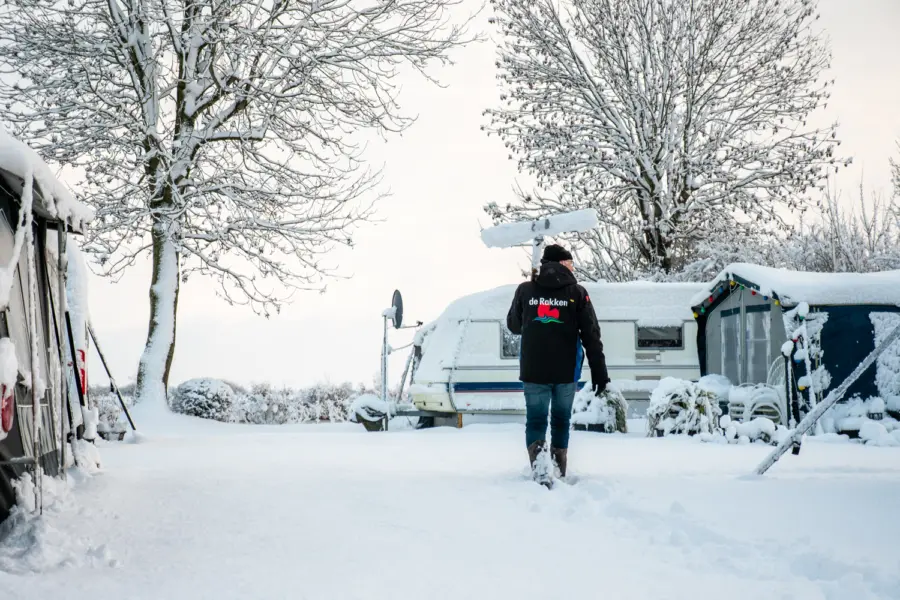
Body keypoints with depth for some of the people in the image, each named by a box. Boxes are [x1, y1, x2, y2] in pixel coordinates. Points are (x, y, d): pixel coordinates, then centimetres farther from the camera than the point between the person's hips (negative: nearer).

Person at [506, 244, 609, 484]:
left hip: (533, 370, 0)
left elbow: (513, 325, 17)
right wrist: (599, 372, 0)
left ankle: (539, 466, -19)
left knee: (536, 419, 4)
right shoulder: (577, 293, -1)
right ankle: (559, 472, 19)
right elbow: (591, 336, -3)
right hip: (566, 371, 0)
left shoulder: (525, 290, 3)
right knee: (561, 419, 15)